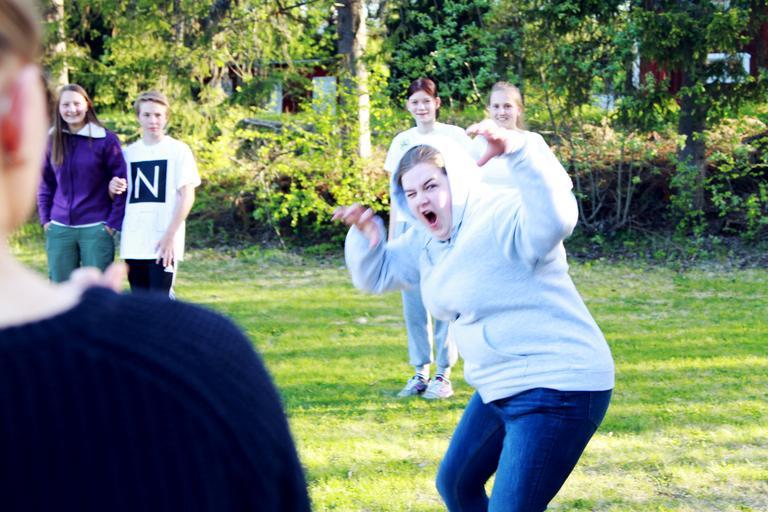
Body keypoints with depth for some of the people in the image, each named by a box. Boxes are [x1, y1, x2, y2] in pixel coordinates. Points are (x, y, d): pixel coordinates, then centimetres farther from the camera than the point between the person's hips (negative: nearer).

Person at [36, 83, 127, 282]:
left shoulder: (106, 140, -5)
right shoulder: (52, 141, 7)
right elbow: (45, 184, 15)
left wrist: (113, 223, -7)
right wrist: (45, 219, 7)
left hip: (96, 229, -4)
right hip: (59, 230, 4)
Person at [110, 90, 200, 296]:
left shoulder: (178, 150, 0)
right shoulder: (128, 153, 12)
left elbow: (187, 196, -5)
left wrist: (170, 236, -13)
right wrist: (113, 188, -6)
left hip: (164, 243, -5)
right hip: (133, 244, 5)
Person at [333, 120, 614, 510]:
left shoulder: (503, 218, -21)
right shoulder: (427, 241, 9)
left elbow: (555, 217, -42)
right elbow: (377, 274, 17)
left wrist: (518, 150, -56)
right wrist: (366, 233, -5)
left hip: (557, 389, -11)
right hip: (501, 388, 11)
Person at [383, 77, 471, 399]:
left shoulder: (453, 137, 1)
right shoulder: (402, 141, 12)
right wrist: (391, 236, 12)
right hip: (408, 225, 4)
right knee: (413, 303, 4)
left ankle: (444, 374, 3)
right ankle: (420, 371, 13)